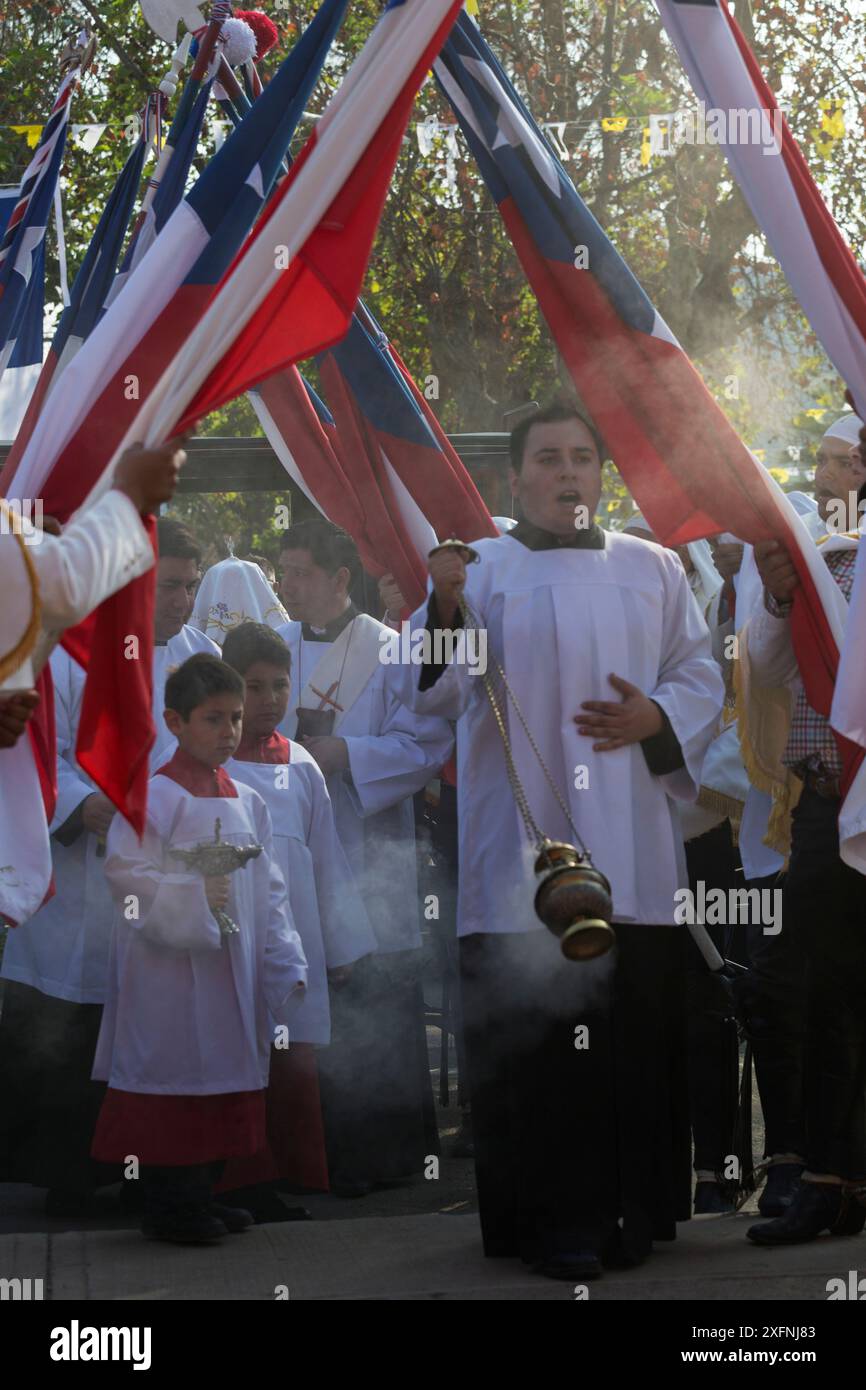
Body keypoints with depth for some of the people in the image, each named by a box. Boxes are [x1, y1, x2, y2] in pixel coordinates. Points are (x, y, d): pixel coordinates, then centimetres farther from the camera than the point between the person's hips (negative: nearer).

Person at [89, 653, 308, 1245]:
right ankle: (169, 1206, 5)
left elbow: (270, 890, 13)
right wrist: (194, 897, -22)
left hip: (233, 971, 7)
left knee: (224, 1078, 10)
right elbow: (125, 873, -17)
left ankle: (201, 1194, 21)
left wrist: (286, 963, 7)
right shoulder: (154, 796, -9)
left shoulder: (247, 802, 11)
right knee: (174, 1083, -4)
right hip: (171, 969, -7)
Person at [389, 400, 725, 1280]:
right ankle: (557, 1219, 2)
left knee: (635, 1033, 3)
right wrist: (441, 612, -27)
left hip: (632, 853, 3)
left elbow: (701, 676, 15)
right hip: (525, 856, -3)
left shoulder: (652, 570, 14)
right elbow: (430, 688, -7)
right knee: (536, 1038, -5)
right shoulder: (480, 570, 4)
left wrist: (658, 719, -6)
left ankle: (634, 1208, 14)